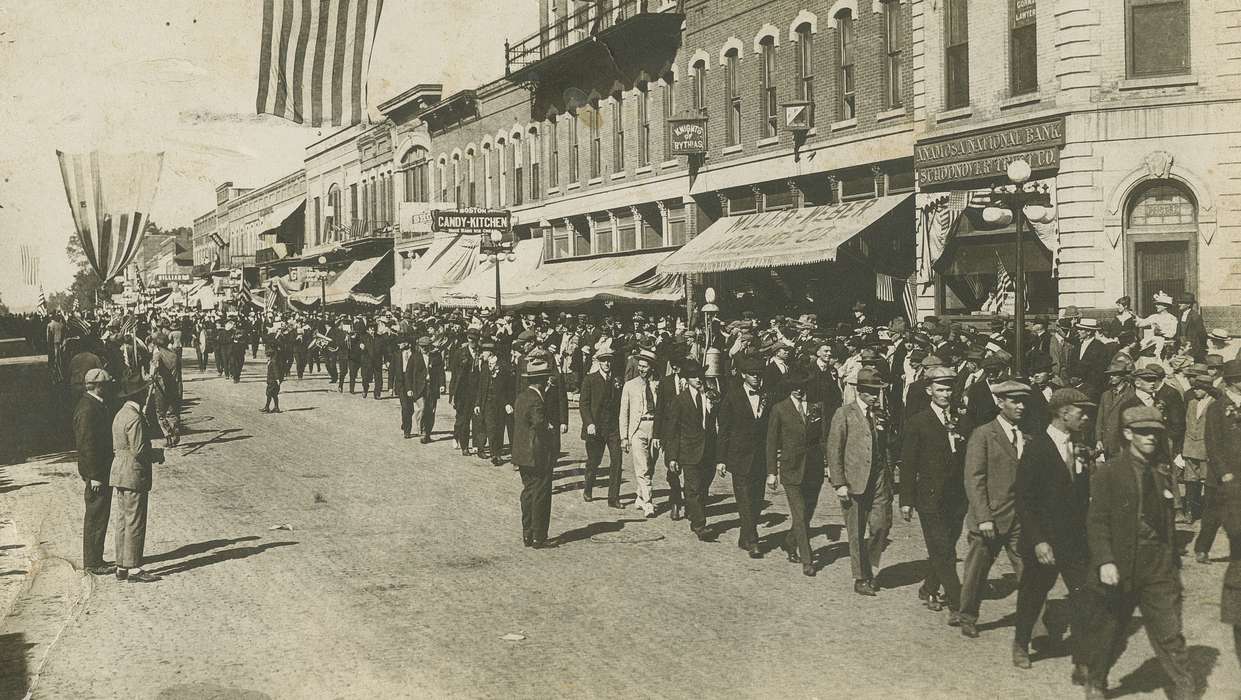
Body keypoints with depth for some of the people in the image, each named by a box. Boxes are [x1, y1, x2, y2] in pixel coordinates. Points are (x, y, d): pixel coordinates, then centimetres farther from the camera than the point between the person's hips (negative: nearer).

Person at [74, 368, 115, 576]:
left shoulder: (99, 404, 11)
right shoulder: (87, 409, -20)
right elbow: (86, 445, -22)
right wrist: (94, 476, -21)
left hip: (103, 470, 10)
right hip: (95, 473, -10)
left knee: (98, 516, 16)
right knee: (96, 517, -2)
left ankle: (94, 560, 25)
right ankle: (92, 563, 5)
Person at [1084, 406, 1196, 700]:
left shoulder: (1162, 472, 9)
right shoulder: (1108, 473, -6)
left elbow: (1168, 519, 14)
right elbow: (1097, 521, -11)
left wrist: (1174, 561, 12)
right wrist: (1105, 561, -21)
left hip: (1160, 567, 3)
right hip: (1121, 567, -3)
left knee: (1169, 632, -1)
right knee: (1110, 629, 11)